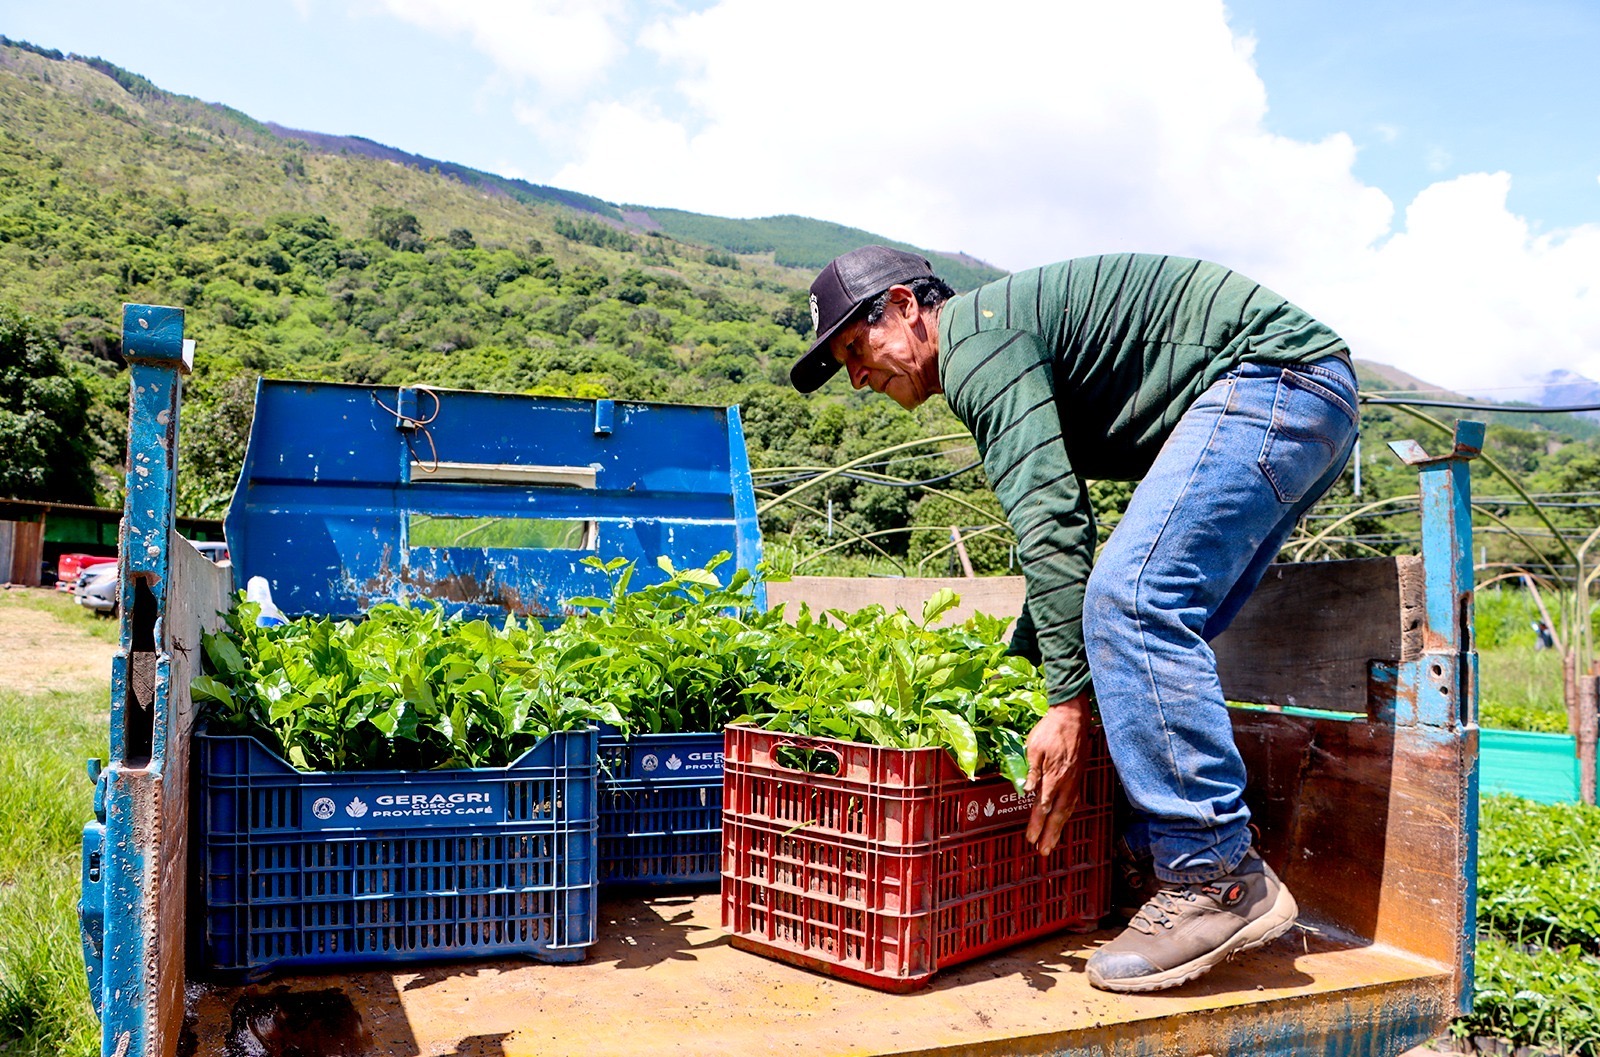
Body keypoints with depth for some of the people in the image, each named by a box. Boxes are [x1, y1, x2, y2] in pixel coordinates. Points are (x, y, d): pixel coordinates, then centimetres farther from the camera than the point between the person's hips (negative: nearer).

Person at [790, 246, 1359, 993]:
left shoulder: (975, 334, -11)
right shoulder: (1011, 344, 21)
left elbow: (1048, 520, -22)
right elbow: (1064, 520, 27)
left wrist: (1070, 702, -23)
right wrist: (1016, 667, 27)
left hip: (1274, 372, -11)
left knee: (1131, 600, -22)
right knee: (1156, 625, 6)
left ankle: (1219, 881, -17)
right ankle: (1176, 854, 7)